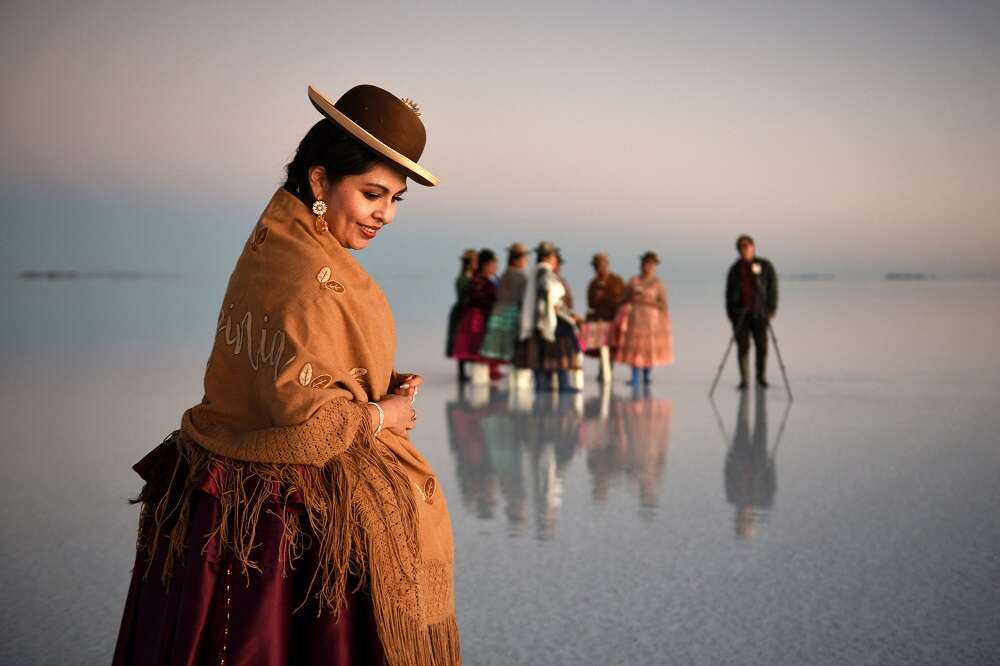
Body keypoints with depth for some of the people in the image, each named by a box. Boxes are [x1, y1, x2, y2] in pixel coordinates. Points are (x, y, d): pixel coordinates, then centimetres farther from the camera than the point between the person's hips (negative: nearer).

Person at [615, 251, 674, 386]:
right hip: (635, 319, 2)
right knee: (634, 348, -5)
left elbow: (663, 304, -5)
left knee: (648, 349, -1)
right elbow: (626, 299, 10)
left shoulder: (658, 284, -1)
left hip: (651, 319, -2)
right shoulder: (633, 281, 7)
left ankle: (646, 377, 9)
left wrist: (647, 302, -14)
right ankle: (635, 378, -5)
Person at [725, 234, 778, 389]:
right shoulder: (735, 269, 13)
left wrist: (771, 309, -6)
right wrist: (730, 312, 6)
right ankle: (743, 380, 1)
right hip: (740, 312, 2)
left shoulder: (765, 266, 4)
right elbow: (729, 292, 14)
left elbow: (772, 287, 1)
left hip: (759, 312, -2)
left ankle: (761, 377, 11)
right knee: (743, 346, -2)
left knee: (761, 345, -3)